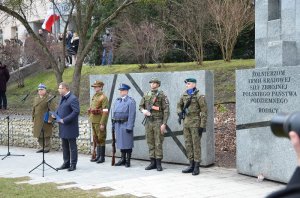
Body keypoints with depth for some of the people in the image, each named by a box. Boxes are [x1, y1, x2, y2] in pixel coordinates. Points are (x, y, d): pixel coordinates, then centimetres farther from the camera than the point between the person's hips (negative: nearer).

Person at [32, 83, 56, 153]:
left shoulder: (49, 98, -8)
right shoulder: (36, 98, 13)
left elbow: (52, 109, -13)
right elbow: (34, 109, 19)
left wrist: (50, 119, -18)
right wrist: (33, 118, 14)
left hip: (45, 121, -6)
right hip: (38, 120, 6)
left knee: (46, 135, 1)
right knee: (39, 134, 10)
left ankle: (47, 147, 12)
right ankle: (41, 147, 20)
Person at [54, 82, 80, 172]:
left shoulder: (73, 99, -16)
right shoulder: (63, 98, 12)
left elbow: (76, 111, -23)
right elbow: (59, 109, 23)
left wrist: (64, 120, -22)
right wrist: (55, 115, 1)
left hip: (70, 127, -9)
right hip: (63, 128, 9)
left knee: (72, 146, 2)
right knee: (64, 146, 16)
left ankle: (73, 164, 10)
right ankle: (66, 163, 26)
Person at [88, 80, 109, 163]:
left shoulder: (103, 97, -13)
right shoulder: (94, 96, 14)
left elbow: (105, 112, -18)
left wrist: (102, 123, -22)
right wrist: (91, 120, 15)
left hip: (100, 122, -8)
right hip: (94, 121, 8)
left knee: (101, 139, -2)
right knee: (96, 139, 12)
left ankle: (102, 157, 5)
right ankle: (98, 155, 20)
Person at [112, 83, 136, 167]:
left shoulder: (130, 101, -7)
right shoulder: (117, 101, 15)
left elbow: (132, 115, -13)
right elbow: (114, 113, 18)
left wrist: (129, 126, -18)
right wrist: (113, 124, 12)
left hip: (126, 125, -7)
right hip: (118, 125, 7)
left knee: (127, 143, -2)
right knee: (120, 142, 11)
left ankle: (128, 160, 5)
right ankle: (123, 159, 19)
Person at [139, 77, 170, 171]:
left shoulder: (162, 95, -5)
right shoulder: (146, 95, 10)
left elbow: (166, 110, -9)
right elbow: (141, 106, 16)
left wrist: (164, 124, -15)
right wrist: (143, 110, -8)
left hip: (158, 122, -5)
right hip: (148, 121, 5)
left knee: (158, 143, -3)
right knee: (150, 143, 8)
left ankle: (159, 163, 2)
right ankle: (153, 163, 14)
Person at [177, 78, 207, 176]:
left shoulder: (199, 96, -10)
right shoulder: (184, 95, 10)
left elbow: (204, 111, -11)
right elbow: (179, 105, 25)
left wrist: (202, 126, -14)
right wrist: (179, 112, 2)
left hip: (195, 123, -7)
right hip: (186, 122, 7)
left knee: (196, 145, -3)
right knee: (188, 144, 10)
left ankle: (197, 167, 3)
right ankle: (191, 165, 19)